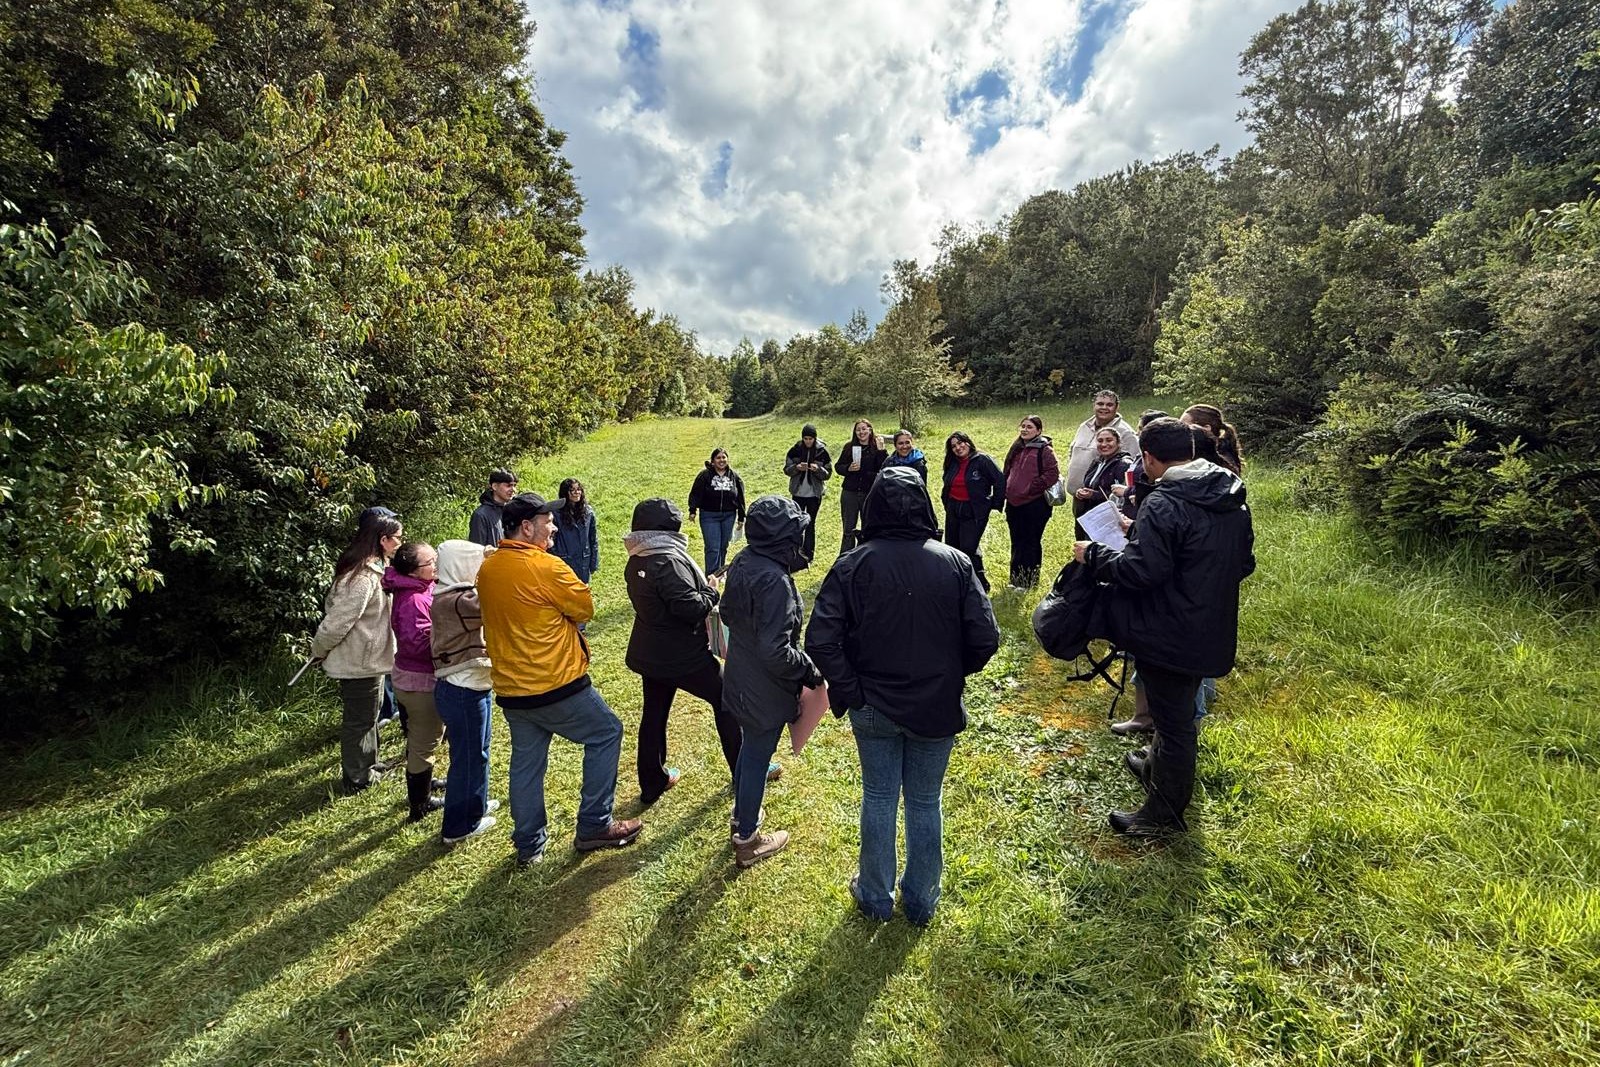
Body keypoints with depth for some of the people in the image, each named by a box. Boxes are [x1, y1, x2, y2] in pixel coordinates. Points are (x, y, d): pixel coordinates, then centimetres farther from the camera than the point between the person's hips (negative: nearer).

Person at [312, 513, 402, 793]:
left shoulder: (372, 570, 6)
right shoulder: (364, 577, -28)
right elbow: (339, 618, -25)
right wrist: (319, 649, -9)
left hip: (368, 657, 10)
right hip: (359, 662, -10)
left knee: (369, 713, 23)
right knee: (359, 719, 6)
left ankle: (368, 766, 39)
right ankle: (357, 779, 23)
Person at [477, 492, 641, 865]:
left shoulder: (486, 569, 4)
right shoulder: (547, 566, -19)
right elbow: (585, 609, -8)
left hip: (511, 690, 7)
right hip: (556, 685, -7)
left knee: (526, 763, 18)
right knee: (606, 733, 11)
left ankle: (528, 846, 29)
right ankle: (594, 826, 15)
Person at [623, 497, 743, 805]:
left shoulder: (635, 562, 2)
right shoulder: (669, 561, -26)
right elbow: (690, 608, -28)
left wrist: (703, 586, 3)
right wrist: (711, 593, -10)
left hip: (649, 654, 8)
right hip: (683, 657, -7)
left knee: (653, 714, 17)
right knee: (726, 700, 11)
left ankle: (652, 784, 31)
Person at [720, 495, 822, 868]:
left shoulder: (743, 562, -3)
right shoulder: (775, 580, -31)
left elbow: (727, 613, 10)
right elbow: (775, 651, -30)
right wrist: (810, 671, -16)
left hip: (740, 678, 8)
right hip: (765, 689, -8)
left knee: (748, 749, 27)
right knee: (757, 758, 10)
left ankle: (742, 815, 48)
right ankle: (747, 841, 30)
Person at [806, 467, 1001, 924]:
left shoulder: (853, 565, -15)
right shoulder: (955, 563, -12)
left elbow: (820, 640, -20)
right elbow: (985, 639, -10)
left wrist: (848, 690, -7)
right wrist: (949, 675, 6)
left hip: (873, 708, 0)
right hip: (938, 708, 1)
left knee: (878, 799, 18)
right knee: (926, 803, 18)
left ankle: (876, 897, 36)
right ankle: (921, 902, 36)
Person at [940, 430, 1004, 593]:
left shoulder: (982, 460, -11)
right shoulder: (952, 464, 8)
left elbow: (1000, 481, -11)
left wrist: (995, 504, -8)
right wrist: (946, 502, 18)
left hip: (975, 512, -7)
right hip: (953, 511, 7)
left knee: (969, 549, -14)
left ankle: (981, 584, -1)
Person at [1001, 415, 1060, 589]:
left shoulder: (1044, 450, -8)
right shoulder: (1016, 449, 13)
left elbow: (1052, 474, -16)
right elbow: (1007, 472, 21)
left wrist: (1031, 489, -16)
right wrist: (1007, 492, 10)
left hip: (1034, 505, -7)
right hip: (1014, 504, 7)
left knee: (1031, 543, 3)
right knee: (1017, 543, 15)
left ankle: (1029, 582, 14)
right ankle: (1016, 580, 26)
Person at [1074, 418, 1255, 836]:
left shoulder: (1164, 503, -23)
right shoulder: (1234, 501, 5)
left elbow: (1142, 570, -28)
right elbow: (1245, 563, 13)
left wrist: (1094, 555, -14)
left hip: (1169, 635, -8)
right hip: (1211, 631, 9)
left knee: (1174, 719, 5)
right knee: (1179, 711, 26)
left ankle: (1164, 812, 22)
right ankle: (1158, 768, 48)